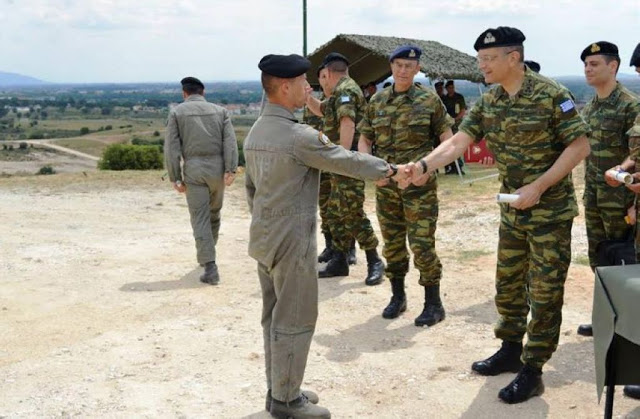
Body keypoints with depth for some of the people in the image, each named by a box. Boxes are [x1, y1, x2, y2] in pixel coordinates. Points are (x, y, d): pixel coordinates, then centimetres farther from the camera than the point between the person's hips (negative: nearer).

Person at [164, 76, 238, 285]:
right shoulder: (220, 111, 11)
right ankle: (207, 253, 38)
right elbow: (230, 141, -3)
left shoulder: (177, 112, 6)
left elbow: (171, 147, -3)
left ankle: (210, 267, -11)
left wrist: (175, 178, -2)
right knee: (214, 213, 21)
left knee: (200, 219, -2)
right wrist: (230, 170, -10)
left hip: (193, 169, -2)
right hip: (217, 167, 3)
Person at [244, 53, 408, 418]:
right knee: (295, 320, 1)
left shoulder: (256, 132, 8)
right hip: (292, 242, -9)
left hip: (264, 240, 9)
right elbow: (347, 161, -11)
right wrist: (390, 170, 3)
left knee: (275, 316, 16)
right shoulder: (300, 136, -20)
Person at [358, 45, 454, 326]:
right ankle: (397, 297, 27)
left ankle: (433, 304, 8)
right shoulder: (377, 101, 6)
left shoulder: (429, 100, -3)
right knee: (392, 243, 11)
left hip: (419, 184, -4)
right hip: (386, 184, 4)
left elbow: (447, 140, 0)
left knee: (422, 244, -5)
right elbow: (364, 141, 11)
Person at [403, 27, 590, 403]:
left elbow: (580, 146, -17)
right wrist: (423, 165, -21)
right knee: (508, 285, 16)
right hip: (512, 211, 7)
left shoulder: (551, 95, -17)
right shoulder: (488, 102, 2)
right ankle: (510, 350, 33)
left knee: (544, 292, 1)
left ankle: (532, 371, 10)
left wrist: (539, 187, -22)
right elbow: (459, 141, -4)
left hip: (551, 210, -7)